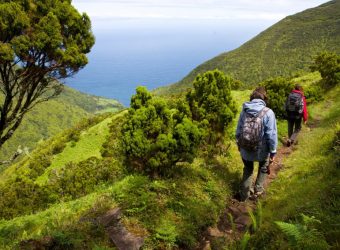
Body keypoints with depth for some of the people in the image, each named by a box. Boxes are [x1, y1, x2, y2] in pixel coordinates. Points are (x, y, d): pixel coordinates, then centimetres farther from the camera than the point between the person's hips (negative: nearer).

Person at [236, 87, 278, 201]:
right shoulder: (268, 112, -19)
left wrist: (239, 144, 18)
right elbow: (271, 135, -18)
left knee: (248, 170, 27)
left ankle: (244, 194, 32)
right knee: (263, 168, 28)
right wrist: (273, 152, -6)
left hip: (245, 149, 3)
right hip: (261, 150, -3)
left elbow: (238, 130, 2)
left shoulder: (244, 110, -7)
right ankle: (258, 190, 34)